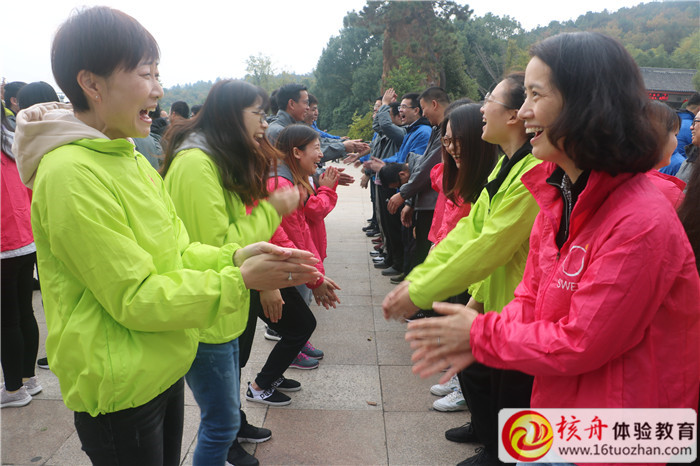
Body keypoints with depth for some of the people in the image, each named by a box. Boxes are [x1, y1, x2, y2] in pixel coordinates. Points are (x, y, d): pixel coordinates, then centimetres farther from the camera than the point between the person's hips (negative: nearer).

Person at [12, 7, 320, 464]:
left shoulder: (130, 159, 5)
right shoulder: (70, 173, -23)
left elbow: (174, 251, 6)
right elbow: (133, 298, -23)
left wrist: (233, 256, -11)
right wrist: (238, 281, -23)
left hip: (163, 370, 8)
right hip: (118, 389, -8)